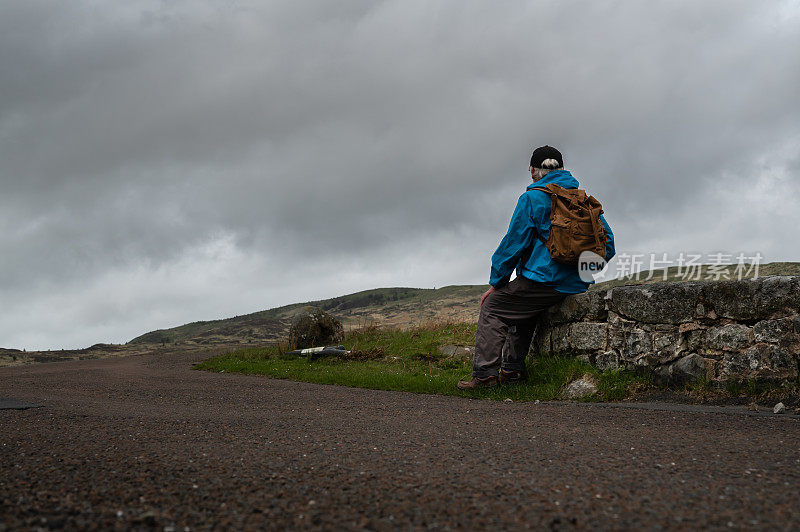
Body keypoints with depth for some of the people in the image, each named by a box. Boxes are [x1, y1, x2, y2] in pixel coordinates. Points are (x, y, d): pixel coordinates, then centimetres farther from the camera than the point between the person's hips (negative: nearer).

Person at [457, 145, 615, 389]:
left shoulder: (532, 199, -4)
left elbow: (513, 244, -5)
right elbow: (607, 243, 14)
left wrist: (496, 283, 4)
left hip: (545, 280, -7)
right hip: (578, 284, 7)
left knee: (492, 307, 9)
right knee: (523, 306, 31)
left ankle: (485, 373, -1)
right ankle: (512, 369, 30)